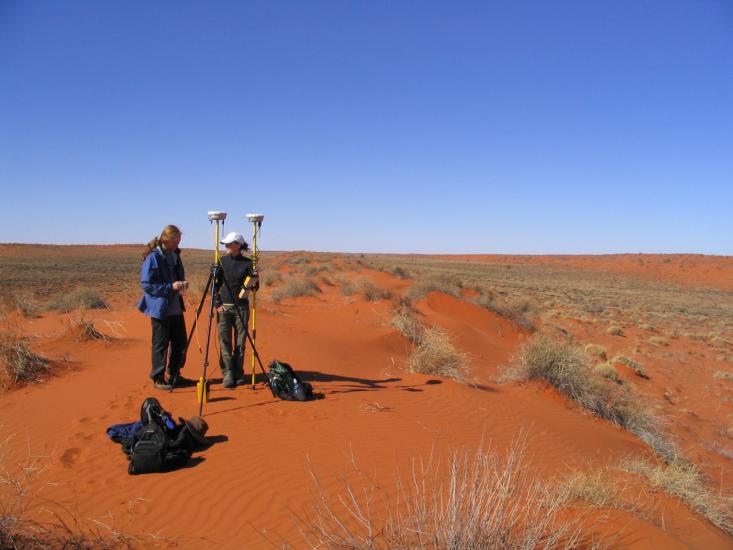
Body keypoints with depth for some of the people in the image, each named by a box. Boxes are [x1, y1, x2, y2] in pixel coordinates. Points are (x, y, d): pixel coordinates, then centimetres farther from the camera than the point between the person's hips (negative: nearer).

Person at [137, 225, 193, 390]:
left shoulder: (175, 255, 9)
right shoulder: (153, 257, -14)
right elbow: (146, 284, -15)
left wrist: (182, 284, -1)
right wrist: (170, 287, -22)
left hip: (176, 307, 7)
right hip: (160, 308, -7)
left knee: (180, 342, 11)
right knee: (160, 344, 2)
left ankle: (174, 375, 26)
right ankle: (158, 378, 15)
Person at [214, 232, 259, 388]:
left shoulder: (247, 263, -2)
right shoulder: (221, 261, 3)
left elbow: (254, 287, -2)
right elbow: (215, 285, 5)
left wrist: (254, 282, -24)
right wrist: (217, 304, -5)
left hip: (241, 306, -1)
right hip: (224, 306, 1)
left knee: (240, 342, 4)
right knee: (224, 341, -3)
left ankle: (238, 373, 14)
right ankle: (227, 373, 1)